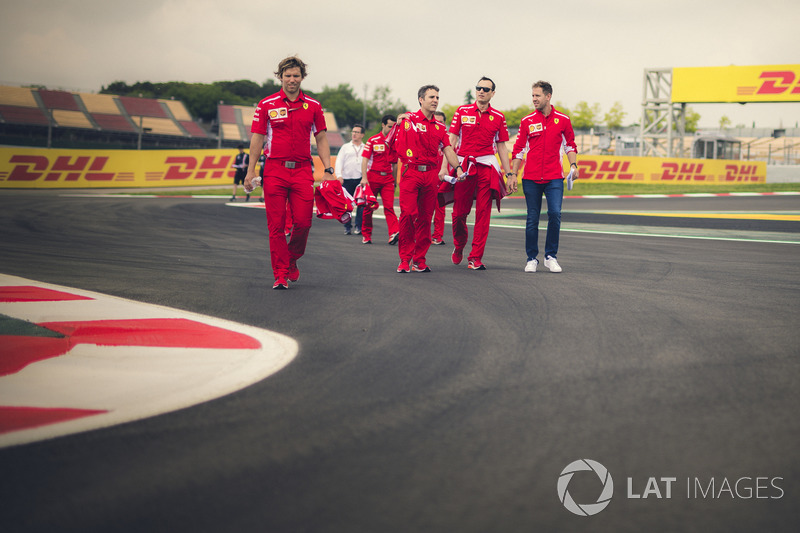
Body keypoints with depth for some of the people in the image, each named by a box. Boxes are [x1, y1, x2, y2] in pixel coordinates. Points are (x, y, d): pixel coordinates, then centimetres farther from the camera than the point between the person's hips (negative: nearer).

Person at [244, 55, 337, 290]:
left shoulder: (313, 106, 9)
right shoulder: (267, 105, 4)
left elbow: (321, 139, 12)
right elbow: (257, 138, 5)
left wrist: (328, 170, 4)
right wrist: (250, 171, 2)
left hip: (303, 171, 1)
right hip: (275, 170, -1)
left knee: (303, 222, -4)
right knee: (276, 224, -2)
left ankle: (292, 260, 23)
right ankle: (281, 274, 4)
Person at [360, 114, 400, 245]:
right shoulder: (373, 140, 0)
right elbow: (364, 160, -5)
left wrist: (395, 181, 17)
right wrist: (364, 177, -15)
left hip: (388, 178, 2)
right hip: (373, 176, -2)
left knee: (389, 207, -11)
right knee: (369, 207, 6)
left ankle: (394, 233, -25)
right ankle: (366, 235, 17)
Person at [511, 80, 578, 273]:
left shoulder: (563, 120, 5)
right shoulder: (527, 121, 4)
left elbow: (570, 145, 13)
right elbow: (519, 149, 8)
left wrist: (573, 165, -2)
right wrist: (514, 174, 3)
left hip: (554, 178, -1)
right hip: (531, 178, 1)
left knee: (555, 214, -12)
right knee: (532, 219, 3)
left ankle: (551, 257, 1)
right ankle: (532, 259, 13)